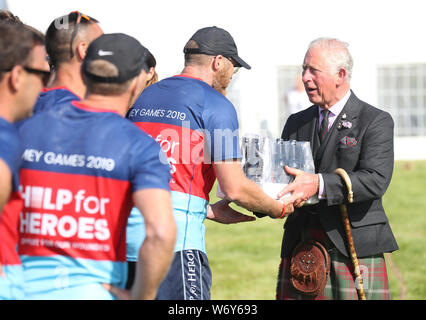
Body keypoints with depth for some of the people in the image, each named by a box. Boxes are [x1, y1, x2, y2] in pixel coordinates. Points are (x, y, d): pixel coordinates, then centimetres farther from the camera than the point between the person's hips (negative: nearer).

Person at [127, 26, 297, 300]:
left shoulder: (143, 97, 18)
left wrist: (208, 210, 24)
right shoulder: (216, 105, -2)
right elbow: (234, 188, -7)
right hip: (178, 235, -7)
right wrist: (279, 208, 12)